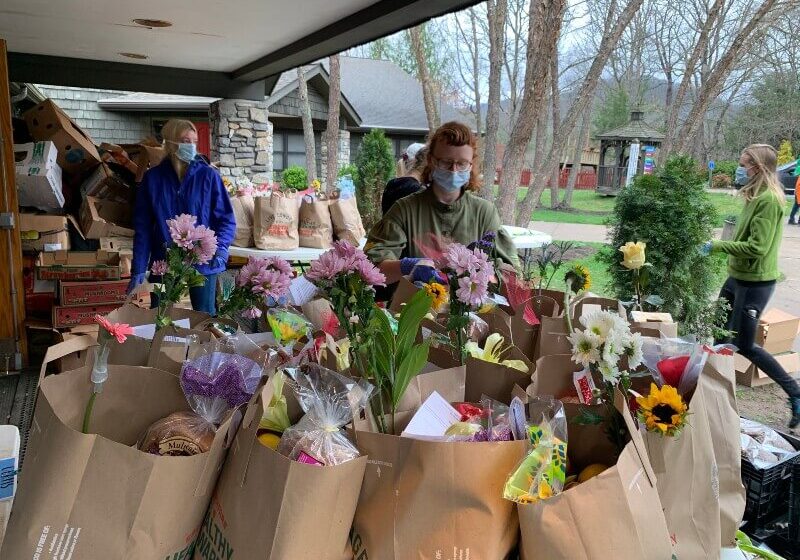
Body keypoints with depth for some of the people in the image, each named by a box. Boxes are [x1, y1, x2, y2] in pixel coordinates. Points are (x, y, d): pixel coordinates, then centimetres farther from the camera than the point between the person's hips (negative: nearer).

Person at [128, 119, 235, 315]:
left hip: (203, 264, -1)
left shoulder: (208, 176, -3)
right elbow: (142, 227, 4)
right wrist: (138, 269, -1)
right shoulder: (152, 178, 1)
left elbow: (227, 219, -2)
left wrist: (221, 248, -20)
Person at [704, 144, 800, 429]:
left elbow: (757, 247, -26)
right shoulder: (756, 195, 8)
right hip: (739, 277, 9)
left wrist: (717, 246, -20)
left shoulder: (769, 199, -22)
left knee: (743, 345, 0)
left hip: (755, 282, -9)